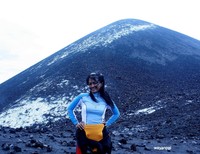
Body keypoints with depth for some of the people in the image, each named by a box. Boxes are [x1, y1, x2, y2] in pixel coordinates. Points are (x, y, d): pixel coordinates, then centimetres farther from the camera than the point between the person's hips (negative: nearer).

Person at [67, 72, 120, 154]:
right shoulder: (82, 97, -3)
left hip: (100, 132, 2)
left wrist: (107, 123, 7)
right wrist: (76, 123, 2)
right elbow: (70, 109, 8)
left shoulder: (106, 99, 2)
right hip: (84, 132, -1)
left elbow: (116, 113, 17)